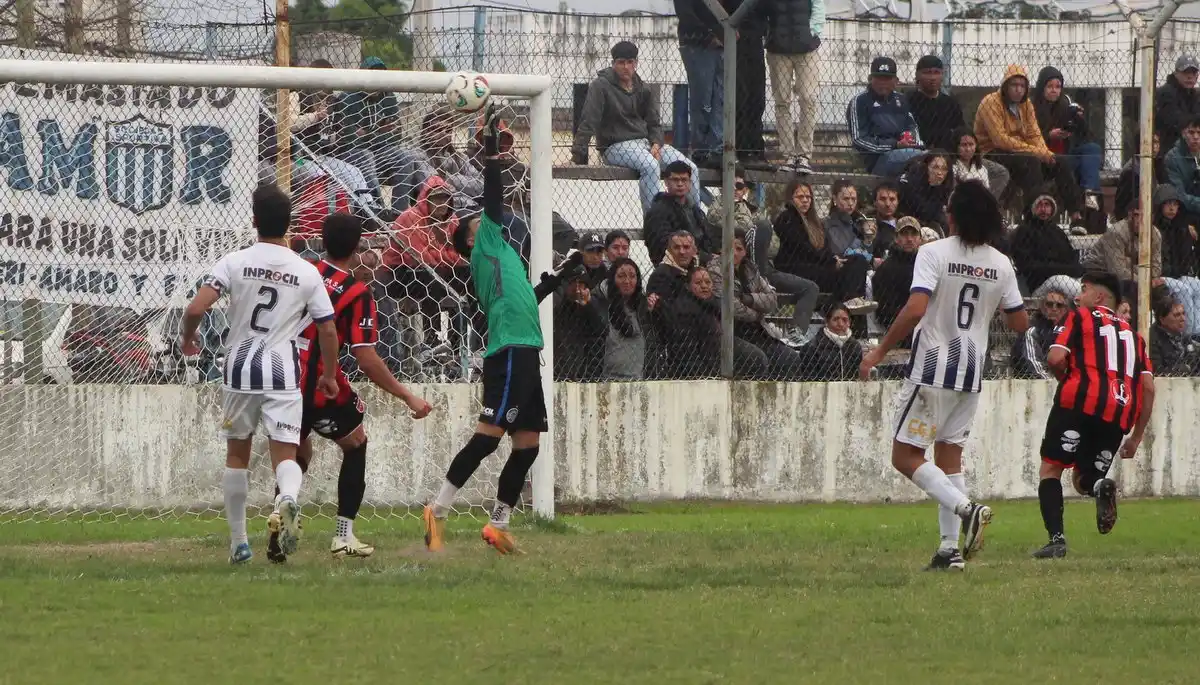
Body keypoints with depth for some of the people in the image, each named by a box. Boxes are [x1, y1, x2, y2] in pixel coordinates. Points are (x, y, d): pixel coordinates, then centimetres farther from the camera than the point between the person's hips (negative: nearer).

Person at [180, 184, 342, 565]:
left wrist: (188, 337, 9)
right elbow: (328, 330, 4)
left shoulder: (234, 263, -4)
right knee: (285, 454, -2)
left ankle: (238, 543, 20)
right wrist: (329, 375, 19)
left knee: (237, 453, 16)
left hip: (240, 368, 0)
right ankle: (288, 498, -38)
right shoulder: (307, 273, 1)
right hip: (283, 372, 0)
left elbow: (196, 308, -13)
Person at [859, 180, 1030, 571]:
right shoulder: (1001, 264, 4)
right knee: (949, 456, 14)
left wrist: (880, 351, -14)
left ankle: (966, 509, -19)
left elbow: (916, 308, -23)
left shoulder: (934, 253, -12)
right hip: (972, 370, 6)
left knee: (906, 457, 1)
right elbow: (1020, 323, 10)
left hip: (933, 367, -6)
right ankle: (951, 549, 6)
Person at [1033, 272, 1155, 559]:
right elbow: (1148, 387, 17)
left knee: (1051, 468, 7)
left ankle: (1057, 538, -13)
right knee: (1083, 479, 18)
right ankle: (1099, 486, -20)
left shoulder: (1079, 318, 11)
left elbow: (1055, 358, -4)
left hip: (1081, 403, -5)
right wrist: (1136, 437, 19)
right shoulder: (1133, 335, 26)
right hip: (1119, 415, 5)